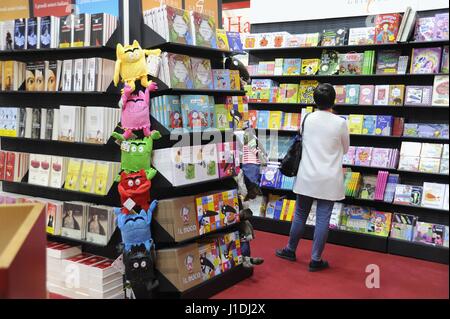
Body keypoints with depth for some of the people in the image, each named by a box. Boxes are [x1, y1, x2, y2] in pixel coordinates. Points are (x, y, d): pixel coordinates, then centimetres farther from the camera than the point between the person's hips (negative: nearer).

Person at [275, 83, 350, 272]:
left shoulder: (307, 119, 0)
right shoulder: (340, 123, -7)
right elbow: (345, 149, 8)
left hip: (307, 177, 3)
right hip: (328, 180, -3)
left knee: (300, 214, 15)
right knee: (323, 219, 3)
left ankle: (290, 250, 29)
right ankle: (316, 260, 10)